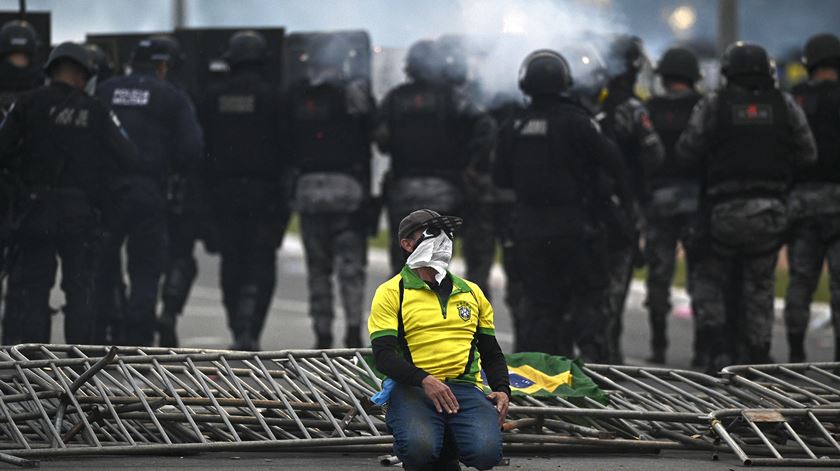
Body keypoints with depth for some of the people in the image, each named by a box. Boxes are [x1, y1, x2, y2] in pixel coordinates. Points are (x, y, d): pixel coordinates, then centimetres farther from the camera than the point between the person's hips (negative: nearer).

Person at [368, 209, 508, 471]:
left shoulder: (471, 292, 21)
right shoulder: (391, 292, 7)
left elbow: (492, 354, 26)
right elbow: (383, 355, -4)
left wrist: (502, 390, 5)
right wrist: (425, 380, -21)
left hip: (464, 388, 3)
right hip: (411, 388, -3)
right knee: (419, 448, -36)